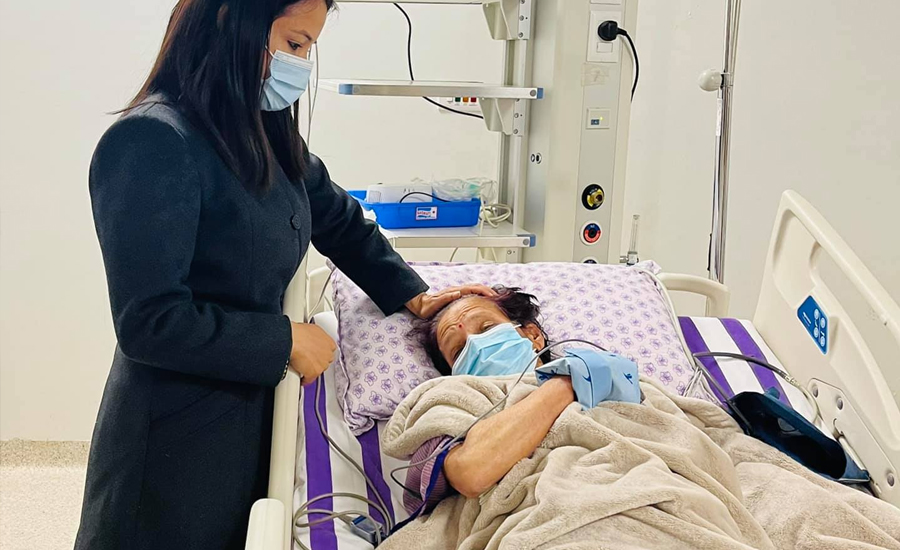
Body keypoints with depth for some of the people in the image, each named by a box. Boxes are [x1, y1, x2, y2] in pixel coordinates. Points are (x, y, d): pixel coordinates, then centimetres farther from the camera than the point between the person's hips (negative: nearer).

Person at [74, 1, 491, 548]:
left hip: (251, 409, 8)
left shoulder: (266, 134, 4)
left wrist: (412, 294, 8)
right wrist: (286, 341, -17)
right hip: (179, 436, -7)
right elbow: (151, 322, -25)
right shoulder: (152, 142, -23)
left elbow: (340, 220, 18)